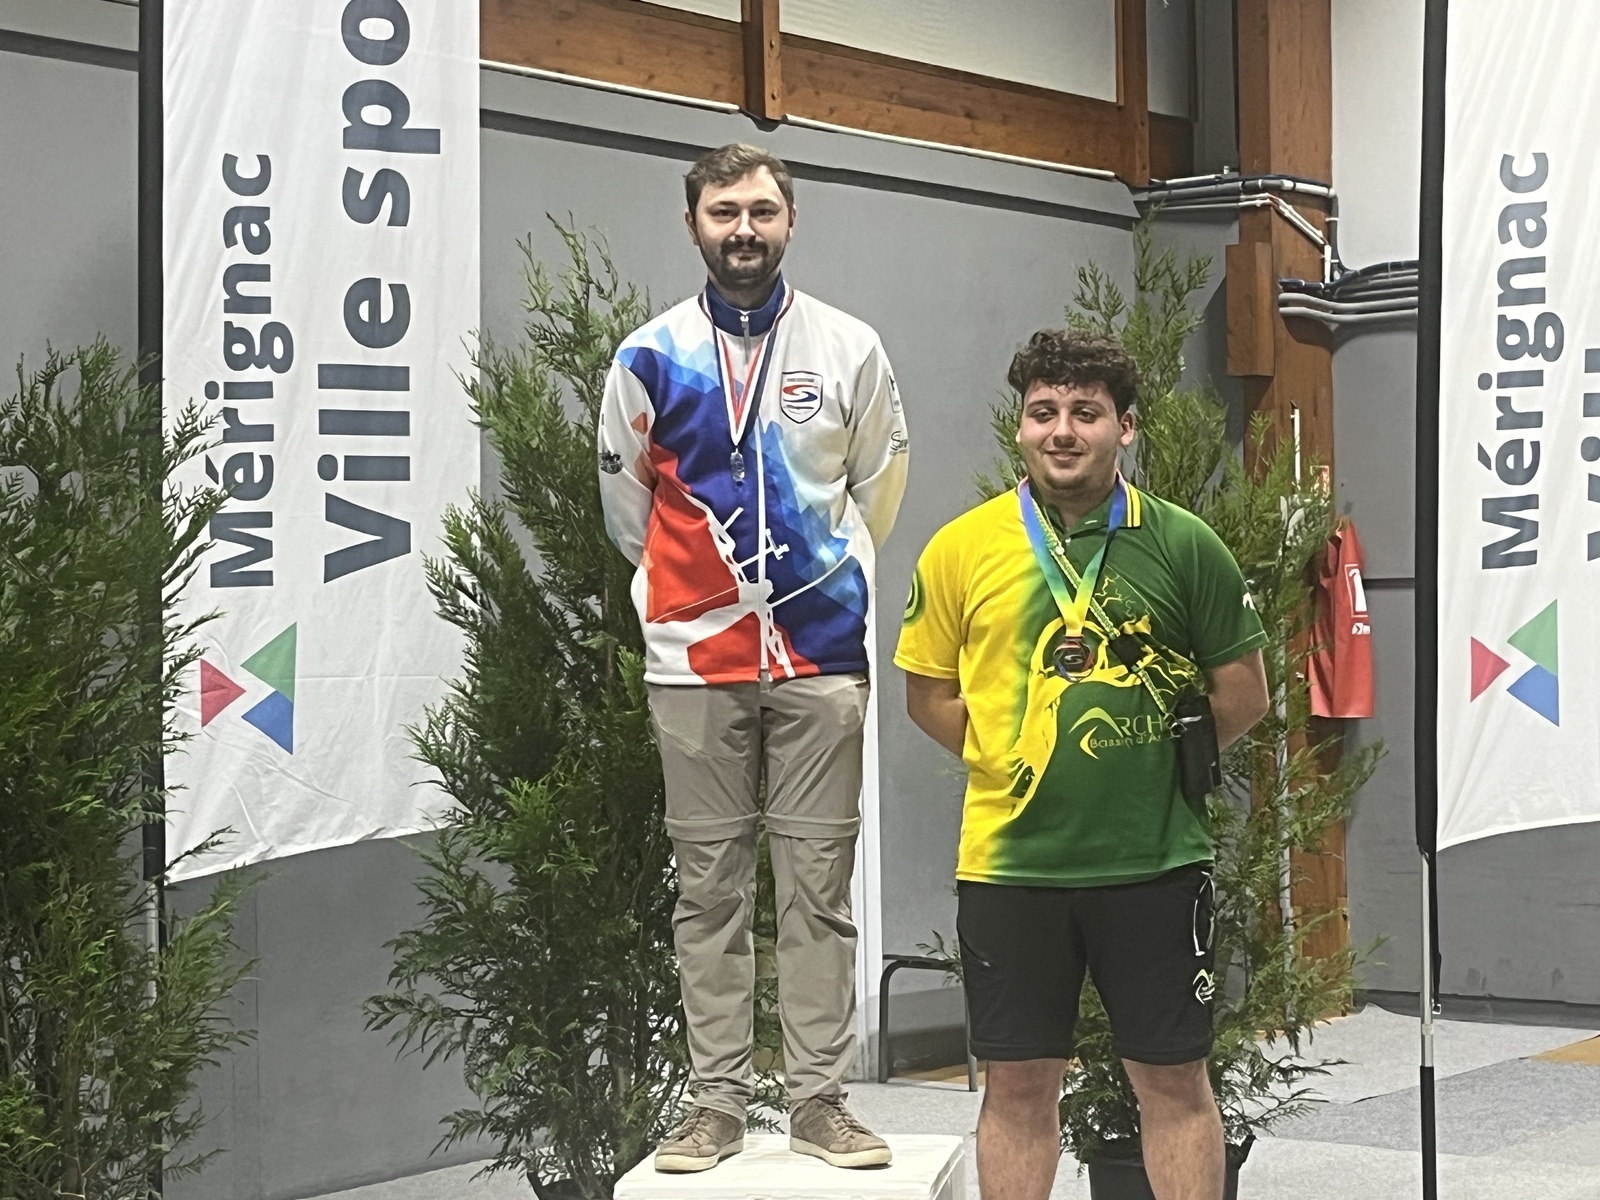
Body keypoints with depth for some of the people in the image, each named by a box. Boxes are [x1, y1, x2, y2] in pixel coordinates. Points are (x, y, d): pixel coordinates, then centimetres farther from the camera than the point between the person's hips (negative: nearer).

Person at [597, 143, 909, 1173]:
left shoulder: (850, 349, 4)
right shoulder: (650, 357, 3)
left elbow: (879, 486, 16)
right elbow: (626, 498, 14)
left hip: (822, 654, 0)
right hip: (695, 661, 0)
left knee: (820, 884, 2)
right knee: (710, 888, 4)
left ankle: (821, 1099, 8)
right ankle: (717, 1104, 10)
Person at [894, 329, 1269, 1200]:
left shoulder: (1183, 546, -1)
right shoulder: (961, 550, 1)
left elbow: (1242, 693, 5)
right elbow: (927, 693, 9)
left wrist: (1159, 765, 3)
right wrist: (1009, 762, 1)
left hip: (1153, 859, -1)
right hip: (1009, 859, 1)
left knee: (1174, 1079, 7)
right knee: (1018, 1085, 9)